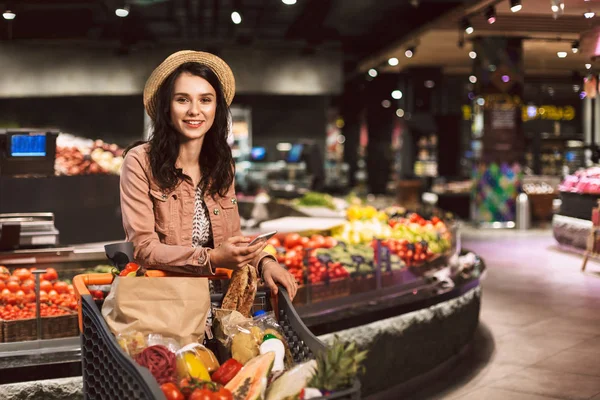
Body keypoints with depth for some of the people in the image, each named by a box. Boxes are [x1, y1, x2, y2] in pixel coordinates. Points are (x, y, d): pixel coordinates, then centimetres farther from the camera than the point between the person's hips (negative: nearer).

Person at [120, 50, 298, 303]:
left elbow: (233, 239, 10)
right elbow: (143, 248, -14)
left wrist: (264, 262, -11)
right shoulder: (140, 162, -10)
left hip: (214, 297, 4)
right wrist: (212, 259, -27)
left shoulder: (222, 165, 7)